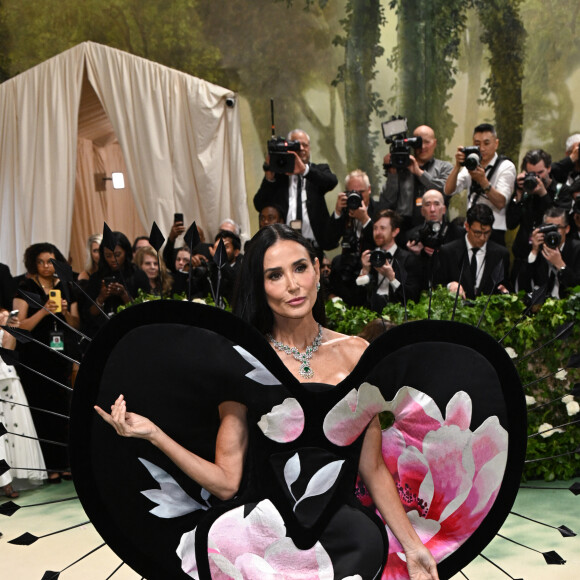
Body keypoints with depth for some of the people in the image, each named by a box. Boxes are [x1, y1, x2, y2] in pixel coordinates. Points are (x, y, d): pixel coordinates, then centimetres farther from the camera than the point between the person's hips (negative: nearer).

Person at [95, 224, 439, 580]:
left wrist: (412, 545, 2)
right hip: (267, 537, -2)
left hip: (347, 542, 3)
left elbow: (373, 469, 4)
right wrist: (153, 433, -18)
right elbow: (226, 482, -8)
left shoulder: (356, 353, -2)